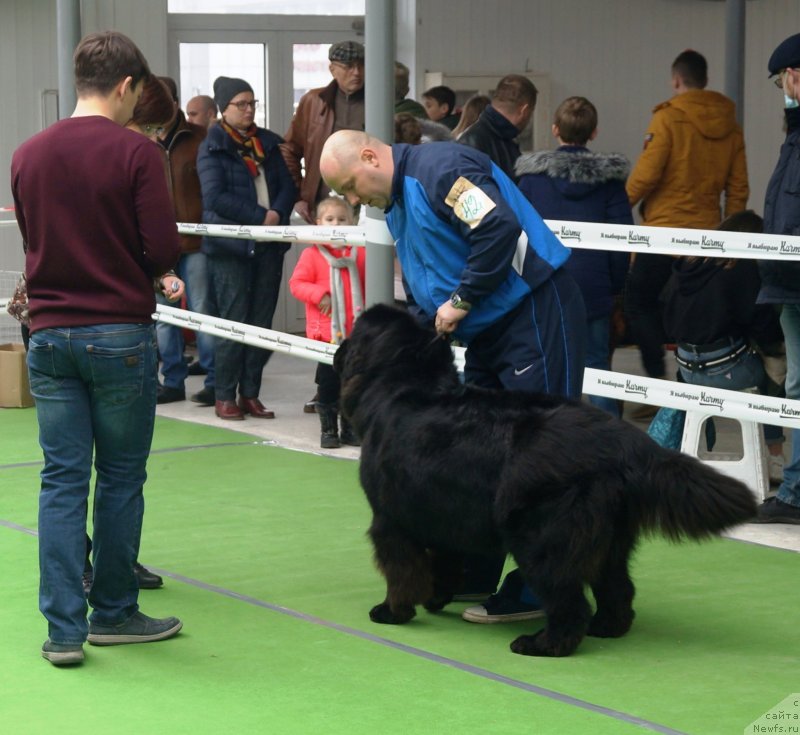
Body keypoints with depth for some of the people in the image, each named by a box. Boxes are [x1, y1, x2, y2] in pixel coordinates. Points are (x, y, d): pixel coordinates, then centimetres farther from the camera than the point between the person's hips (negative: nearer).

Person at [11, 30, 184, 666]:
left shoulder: (28, 155, 7)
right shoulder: (135, 152, -10)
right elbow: (164, 249, -14)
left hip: (50, 334, 4)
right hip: (120, 336, -4)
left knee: (62, 480, 6)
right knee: (121, 478, 9)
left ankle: (64, 629, 3)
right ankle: (113, 613, 19)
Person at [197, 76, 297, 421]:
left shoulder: (268, 143, 14)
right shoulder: (212, 148, -3)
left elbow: (287, 185, 9)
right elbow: (215, 197, -13)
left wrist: (278, 213, -12)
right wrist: (261, 216, -15)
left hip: (268, 246, 5)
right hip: (231, 247, -5)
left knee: (262, 323, 5)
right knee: (233, 322, -5)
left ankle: (250, 393, 12)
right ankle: (224, 396, 4)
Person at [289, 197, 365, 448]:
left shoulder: (359, 254, 2)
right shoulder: (312, 254, -4)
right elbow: (296, 283, -6)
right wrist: (319, 294, -19)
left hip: (355, 334, 2)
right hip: (326, 332, -2)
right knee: (328, 383, 4)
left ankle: (350, 429, 21)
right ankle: (328, 430, 15)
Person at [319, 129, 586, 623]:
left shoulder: (440, 168, -15)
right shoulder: (398, 205, 16)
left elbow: (499, 227, -28)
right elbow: (422, 295, 22)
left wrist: (461, 301, -19)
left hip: (538, 314, -11)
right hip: (489, 331, 11)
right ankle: (474, 573, 21)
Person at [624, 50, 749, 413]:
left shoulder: (668, 118, -10)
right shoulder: (729, 124, 8)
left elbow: (646, 174, -13)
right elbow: (738, 187, 8)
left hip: (665, 230, -6)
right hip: (707, 233, 6)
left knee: (640, 304, 2)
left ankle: (659, 386, -8)